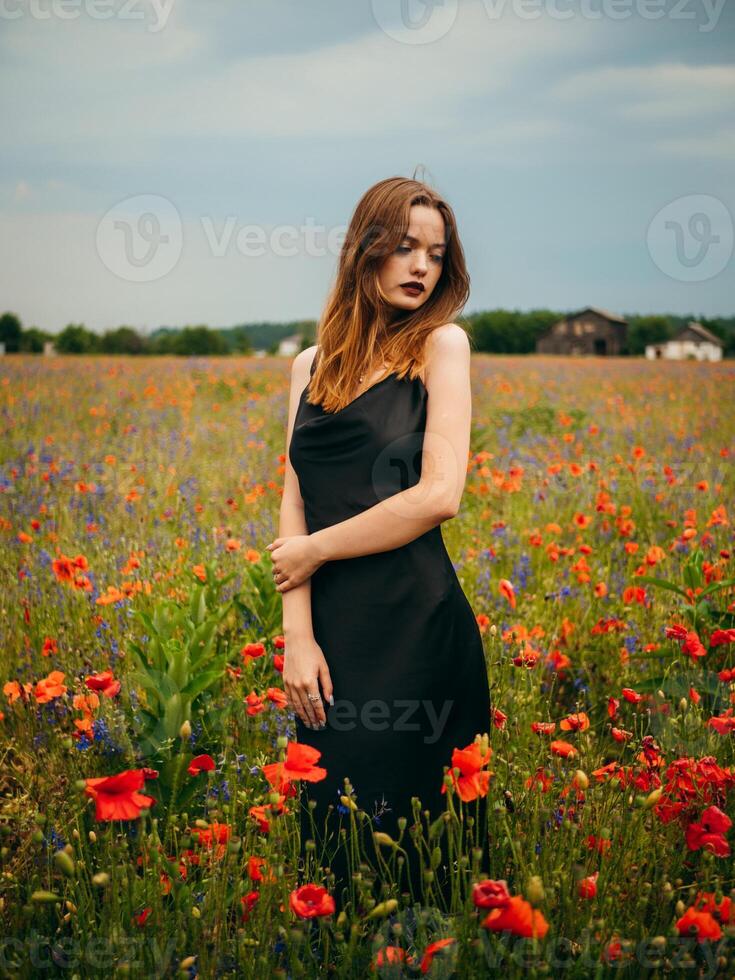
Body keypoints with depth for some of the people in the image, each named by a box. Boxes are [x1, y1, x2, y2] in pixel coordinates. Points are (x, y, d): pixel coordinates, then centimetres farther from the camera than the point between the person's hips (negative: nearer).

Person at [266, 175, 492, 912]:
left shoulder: (440, 343, -1)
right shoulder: (312, 366, 11)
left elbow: (439, 494, -12)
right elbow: (294, 501, 4)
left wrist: (314, 550, -5)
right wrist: (297, 632, -7)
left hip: (413, 623, -4)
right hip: (329, 626, 4)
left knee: (395, 830, 3)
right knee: (329, 825, 11)